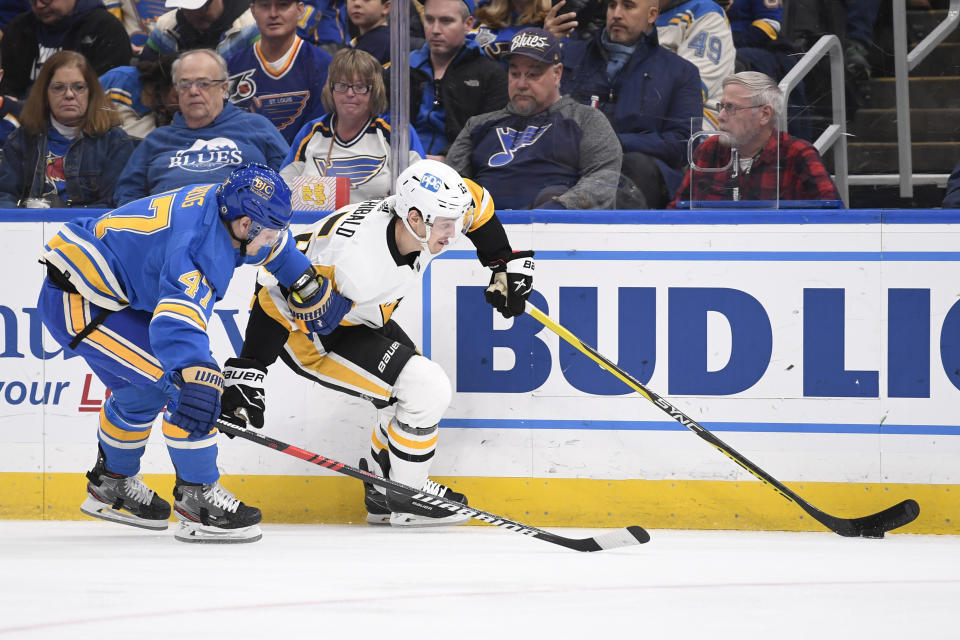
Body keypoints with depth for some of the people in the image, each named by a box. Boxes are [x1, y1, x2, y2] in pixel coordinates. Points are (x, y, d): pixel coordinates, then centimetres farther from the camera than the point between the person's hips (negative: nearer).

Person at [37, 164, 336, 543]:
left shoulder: (222, 202, -1)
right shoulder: (201, 246, -30)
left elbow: (272, 244, 22)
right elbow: (177, 319, -46)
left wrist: (305, 285, 32)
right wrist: (195, 376, -59)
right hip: (77, 302, -10)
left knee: (143, 388, 26)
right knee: (183, 383, -15)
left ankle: (111, 484, 45)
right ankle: (197, 499, -7)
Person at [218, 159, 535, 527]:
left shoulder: (430, 218, -17)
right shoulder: (354, 258, -39)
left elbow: (477, 202, 6)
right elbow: (276, 304, -34)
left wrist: (508, 266, 9)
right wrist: (246, 375, -33)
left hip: (356, 316, 9)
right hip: (306, 332, -9)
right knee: (427, 392, -16)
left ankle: (383, 492, 27)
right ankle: (404, 498, 1)